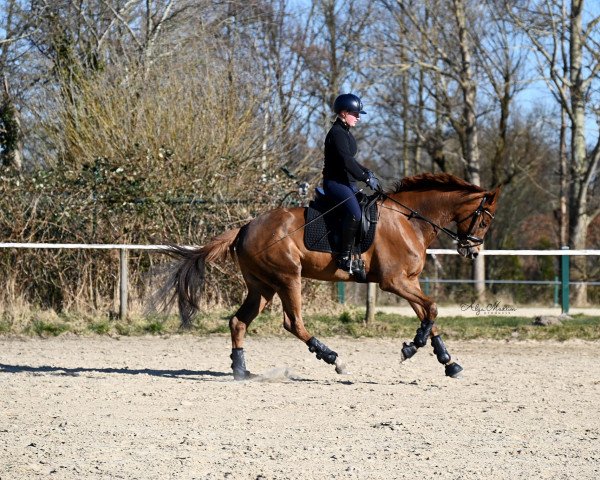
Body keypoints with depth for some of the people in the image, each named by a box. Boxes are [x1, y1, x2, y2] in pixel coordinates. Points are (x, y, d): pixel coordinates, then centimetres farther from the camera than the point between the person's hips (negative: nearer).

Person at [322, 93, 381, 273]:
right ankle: (345, 256, -28)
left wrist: (366, 172, 11)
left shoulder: (346, 133, 17)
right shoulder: (337, 133, -15)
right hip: (335, 182, -11)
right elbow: (346, 161, -24)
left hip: (347, 182, 11)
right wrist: (366, 178, -22)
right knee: (354, 213, -30)